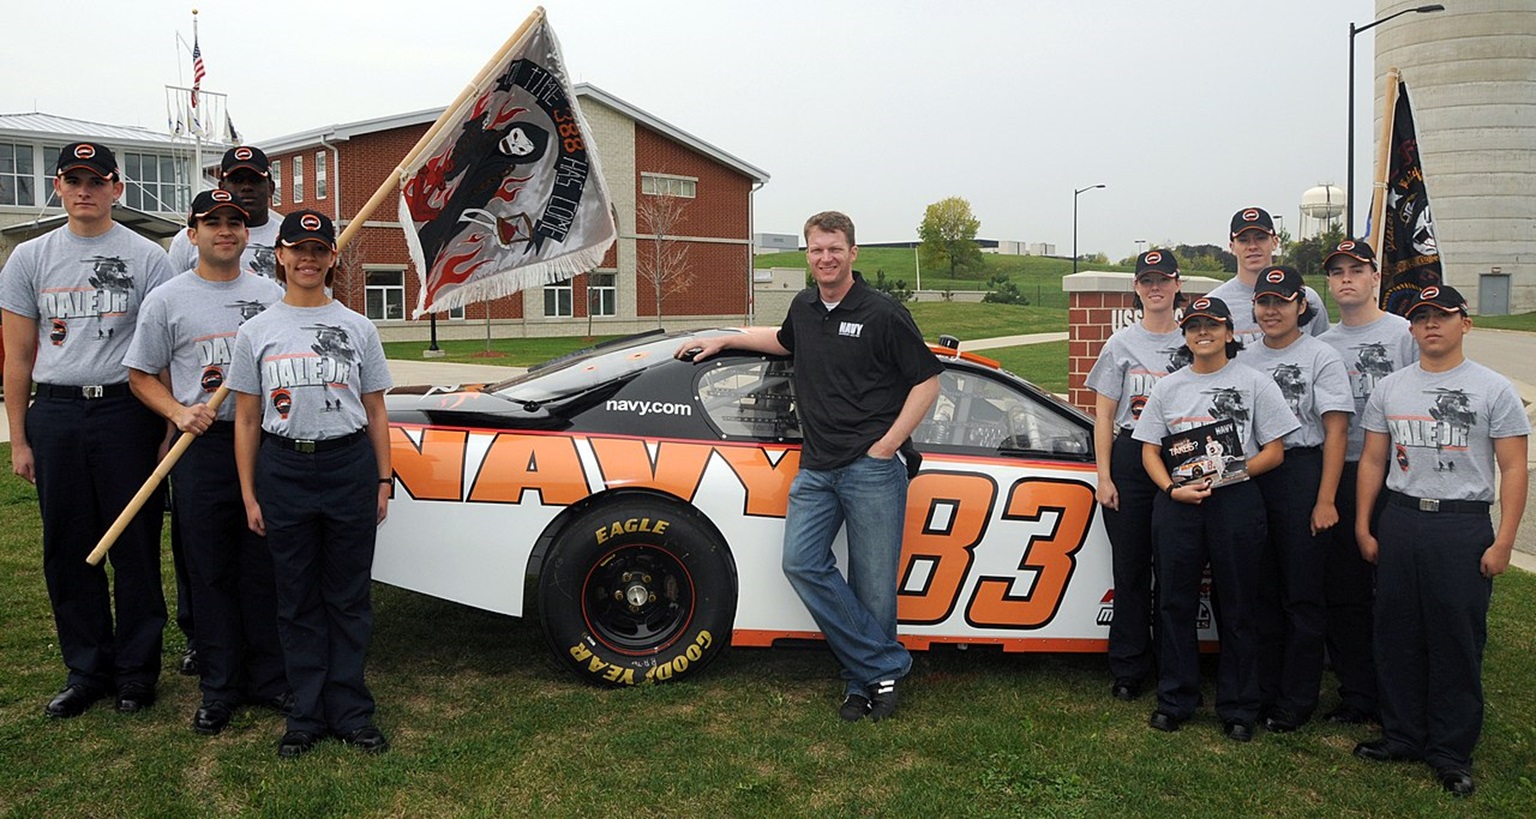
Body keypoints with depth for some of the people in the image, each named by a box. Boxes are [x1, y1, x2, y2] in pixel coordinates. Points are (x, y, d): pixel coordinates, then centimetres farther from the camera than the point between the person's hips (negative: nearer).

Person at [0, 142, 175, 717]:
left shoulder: (147, 257, 3)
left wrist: (168, 425, -6)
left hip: (126, 411, -3)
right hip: (55, 416, 3)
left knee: (136, 547, 2)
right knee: (68, 550, 8)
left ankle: (136, 671, 14)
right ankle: (87, 670, 21)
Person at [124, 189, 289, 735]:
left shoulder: (271, 294, 10)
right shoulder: (167, 299, 3)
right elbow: (141, 376, 6)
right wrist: (178, 412, -12)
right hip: (202, 446, -2)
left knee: (266, 568, 7)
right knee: (211, 572, 5)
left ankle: (268, 678, 19)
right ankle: (220, 687, 16)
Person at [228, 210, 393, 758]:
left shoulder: (358, 328, 7)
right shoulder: (256, 332, 6)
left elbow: (375, 413, 8)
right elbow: (246, 420, 6)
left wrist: (384, 481, 4)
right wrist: (249, 495, 2)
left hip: (350, 466, 0)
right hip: (284, 470, 0)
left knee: (348, 596, 5)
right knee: (298, 600, 8)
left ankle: (350, 713, 15)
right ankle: (307, 716, 18)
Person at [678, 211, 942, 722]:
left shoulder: (883, 314, -5)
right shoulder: (804, 308, 14)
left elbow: (927, 380, -3)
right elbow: (783, 341, 38)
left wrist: (888, 445, -9)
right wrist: (723, 341, 33)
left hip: (872, 468, -6)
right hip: (816, 467, 6)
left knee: (872, 582, 0)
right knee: (802, 563, -8)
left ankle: (865, 680, 17)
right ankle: (883, 667, 0)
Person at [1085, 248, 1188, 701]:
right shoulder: (1121, 344, 7)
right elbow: (1104, 415, 5)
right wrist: (1104, 475, -3)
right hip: (1130, 459, 0)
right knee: (1130, 565, 3)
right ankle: (1129, 670, 11)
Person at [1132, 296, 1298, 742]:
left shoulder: (1254, 382, 3)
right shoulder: (1167, 387, 12)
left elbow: (1274, 451, 0)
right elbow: (1149, 450, 10)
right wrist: (1173, 489, -8)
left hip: (1235, 500, -3)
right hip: (1176, 502, 3)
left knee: (1238, 606, 3)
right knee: (1175, 602, 6)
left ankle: (1238, 709, 14)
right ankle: (1175, 701, 18)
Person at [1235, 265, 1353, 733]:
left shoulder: (1322, 357, -3)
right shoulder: (1244, 360, 13)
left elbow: (1336, 431, -8)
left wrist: (1326, 500, -14)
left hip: (1303, 473, -5)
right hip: (1251, 477, 5)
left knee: (1302, 594, 1)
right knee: (1261, 589, 11)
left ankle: (1296, 702, 10)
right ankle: (1263, 691, 21)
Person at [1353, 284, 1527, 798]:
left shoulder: (1494, 390, -2)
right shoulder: (1390, 389, 9)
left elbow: (1513, 469, -4)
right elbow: (1372, 460, 13)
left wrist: (1503, 542, -10)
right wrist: (1362, 526, 8)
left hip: (1463, 526, -3)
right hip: (1400, 521, 4)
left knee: (1458, 641, 3)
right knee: (1398, 635, 9)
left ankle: (1451, 753, 15)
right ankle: (1402, 736, 24)